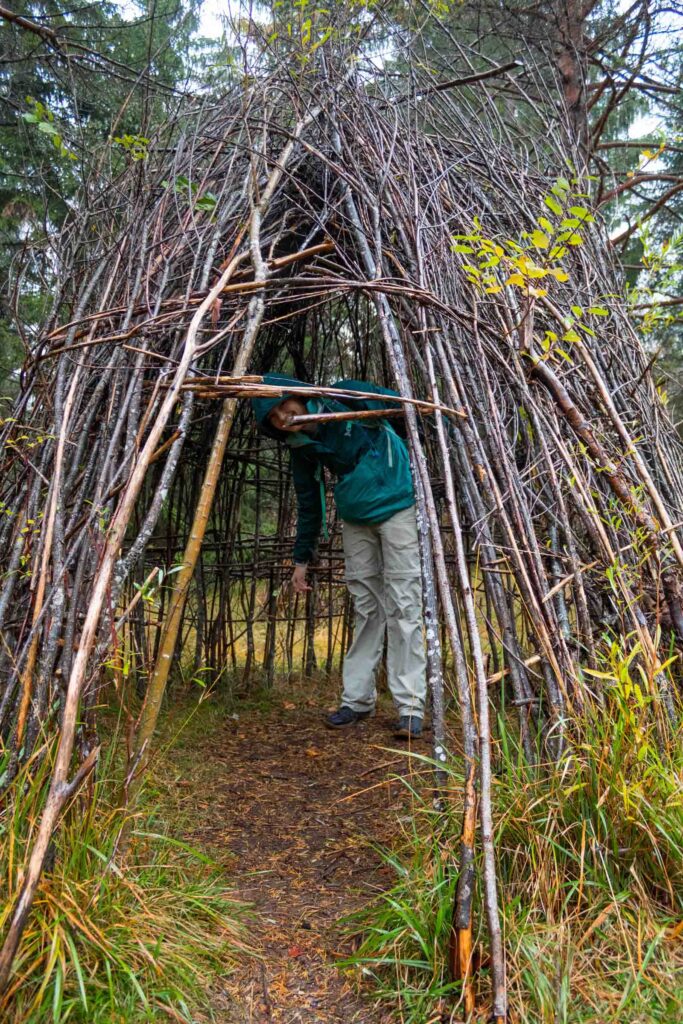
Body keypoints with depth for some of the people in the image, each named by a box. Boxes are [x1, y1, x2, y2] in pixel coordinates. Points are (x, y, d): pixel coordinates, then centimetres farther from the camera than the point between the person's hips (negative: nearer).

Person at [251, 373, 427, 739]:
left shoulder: (346, 397, -13)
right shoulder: (302, 449, -1)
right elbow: (309, 506, 8)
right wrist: (302, 559, 12)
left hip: (397, 507, -5)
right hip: (355, 520, 5)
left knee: (402, 604, -9)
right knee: (365, 607, 8)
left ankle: (410, 705, -3)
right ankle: (357, 699, 18)